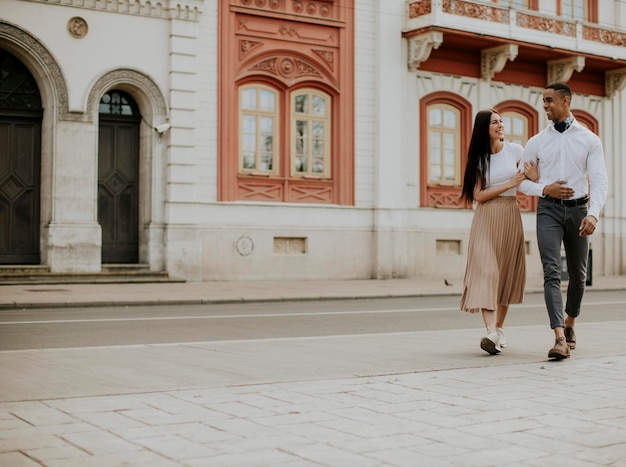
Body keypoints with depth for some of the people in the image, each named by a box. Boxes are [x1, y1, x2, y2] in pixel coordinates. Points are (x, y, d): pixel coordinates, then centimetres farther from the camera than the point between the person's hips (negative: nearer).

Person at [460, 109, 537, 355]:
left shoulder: (515, 150, 4)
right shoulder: (478, 158, 3)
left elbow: (536, 177, 2)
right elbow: (479, 195, -4)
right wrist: (510, 183, -11)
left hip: (510, 217, 1)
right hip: (486, 219, -1)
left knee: (506, 272, 3)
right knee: (486, 271, -14)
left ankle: (499, 328, 14)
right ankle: (490, 332, -23)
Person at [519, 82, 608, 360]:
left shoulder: (589, 140, 2)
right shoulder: (536, 142, 6)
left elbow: (599, 180, -6)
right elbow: (522, 181, 11)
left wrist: (593, 214, -21)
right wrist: (544, 189, -9)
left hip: (578, 209, 1)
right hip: (548, 209, 0)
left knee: (578, 274, 12)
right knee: (552, 272, -14)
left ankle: (569, 323, 36)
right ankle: (560, 338, -22)